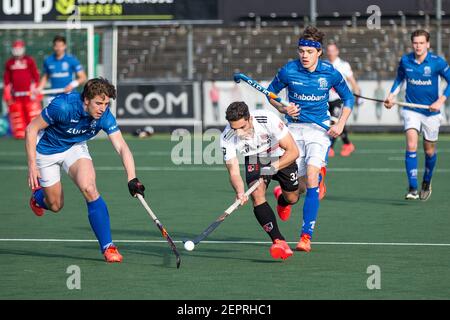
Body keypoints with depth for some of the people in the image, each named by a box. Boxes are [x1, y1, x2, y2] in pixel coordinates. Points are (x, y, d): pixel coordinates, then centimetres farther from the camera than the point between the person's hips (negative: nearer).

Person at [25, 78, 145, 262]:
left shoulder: (104, 116, -24)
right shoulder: (63, 106, -34)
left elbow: (121, 147, -30)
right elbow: (31, 129, -23)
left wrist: (132, 179, -44)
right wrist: (32, 165, -26)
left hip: (75, 148, 2)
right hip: (46, 150, -2)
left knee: (89, 188, -24)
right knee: (55, 205, 5)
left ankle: (107, 246, -20)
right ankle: (38, 195, 44)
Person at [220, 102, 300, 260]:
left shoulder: (268, 119, -39)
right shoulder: (227, 139, -31)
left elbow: (293, 151, -31)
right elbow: (234, 172, -29)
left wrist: (274, 167, -45)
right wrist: (240, 192, -50)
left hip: (282, 157, 0)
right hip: (255, 160, 0)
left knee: (292, 198, 11)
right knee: (257, 194, -26)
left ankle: (282, 200, 51)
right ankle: (279, 241, -26)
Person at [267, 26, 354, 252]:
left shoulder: (330, 73, -7)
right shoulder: (288, 71, -8)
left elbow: (348, 98, 9)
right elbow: (271, 92, 8)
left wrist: (340, 124, -4)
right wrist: (283, 109, -11)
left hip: (320, 129, -1)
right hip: (294, 128, 1)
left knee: (312, 179, -19)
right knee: (301, 184, -1)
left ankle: (306, 236, -19)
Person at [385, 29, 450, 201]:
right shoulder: (405, 61, -3)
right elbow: (399, 79, 15)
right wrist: (391, 95, 0)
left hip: (431, 112, 0)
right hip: (411, 110, 1)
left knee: (429, 151, 11)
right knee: (411, 145, -18)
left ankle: (426, 183, 37)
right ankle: (412, 188, -20)